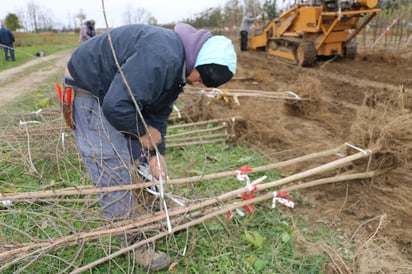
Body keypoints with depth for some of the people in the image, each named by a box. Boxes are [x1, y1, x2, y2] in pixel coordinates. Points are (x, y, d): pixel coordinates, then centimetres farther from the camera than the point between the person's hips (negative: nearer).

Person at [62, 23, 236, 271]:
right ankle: (134, 241, 5)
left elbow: (159, 113, 4)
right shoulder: (161, 58, -35)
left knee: (141, 155, 15)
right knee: (114, 169, -10)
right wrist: (144, 133, -19)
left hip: (114, 93, 10)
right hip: (87, 90, -10)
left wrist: (156, 153, -2)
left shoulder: (177, 65, -1)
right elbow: (116, 106, -37)